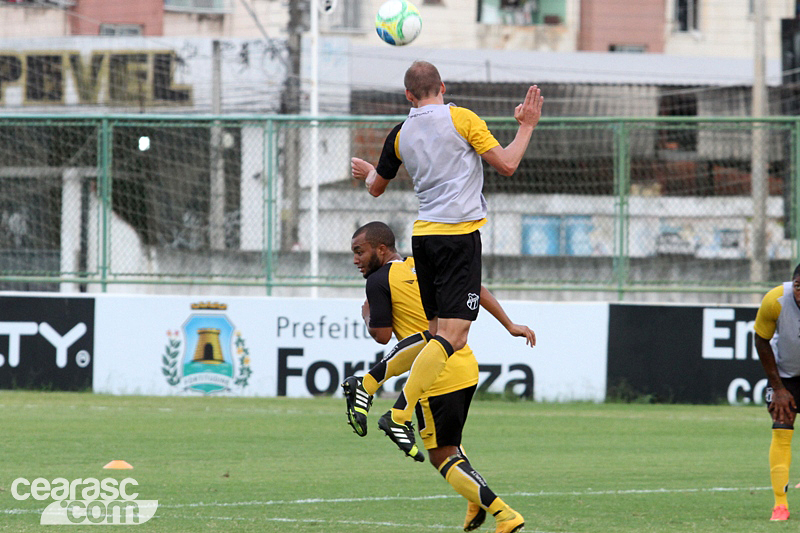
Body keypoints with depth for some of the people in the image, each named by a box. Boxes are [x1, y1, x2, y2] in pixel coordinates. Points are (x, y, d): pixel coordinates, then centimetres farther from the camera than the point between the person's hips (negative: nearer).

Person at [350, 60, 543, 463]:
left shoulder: (400, 134, 10)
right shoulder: (462, 119, -3)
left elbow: (376, 188, 23)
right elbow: (507, 164, -4)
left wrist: (368, 173, 46)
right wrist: (526, 127, 11)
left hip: (423, 234, 6)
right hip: (459, 233, -6)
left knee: (436, 331, 14)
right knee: (453, 335, -11)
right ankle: (400, 413, -22)